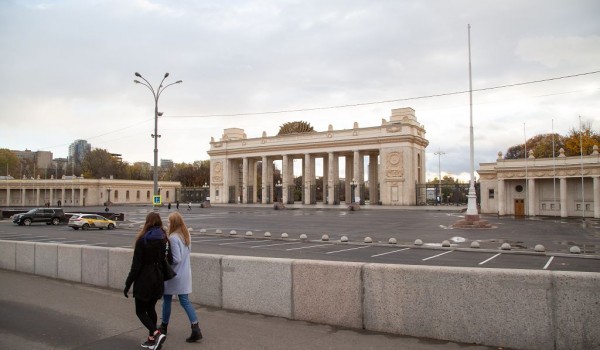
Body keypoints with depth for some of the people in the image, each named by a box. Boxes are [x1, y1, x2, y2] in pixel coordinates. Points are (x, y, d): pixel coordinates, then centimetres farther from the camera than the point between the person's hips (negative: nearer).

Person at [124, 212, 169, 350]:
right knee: (151, 308, 18)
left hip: (144, 280, -5)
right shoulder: (164, 239, 2)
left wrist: (128, 284, -8)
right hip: (158, 280, 5)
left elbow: (136, 264, -13)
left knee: (140, 311, 6)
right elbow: (166, 260, 2)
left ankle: (156, 333, -11)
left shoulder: (142, 240, -13)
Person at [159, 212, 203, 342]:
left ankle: (164, 327, 32)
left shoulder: (173, 238, -20)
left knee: (167, 300, 14)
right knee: (185, 301, 7)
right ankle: (196, 329, -3)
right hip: (185, 275, 7)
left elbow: (176, 259, -21)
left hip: (173, 275, -7)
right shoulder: (187, 235, 5)